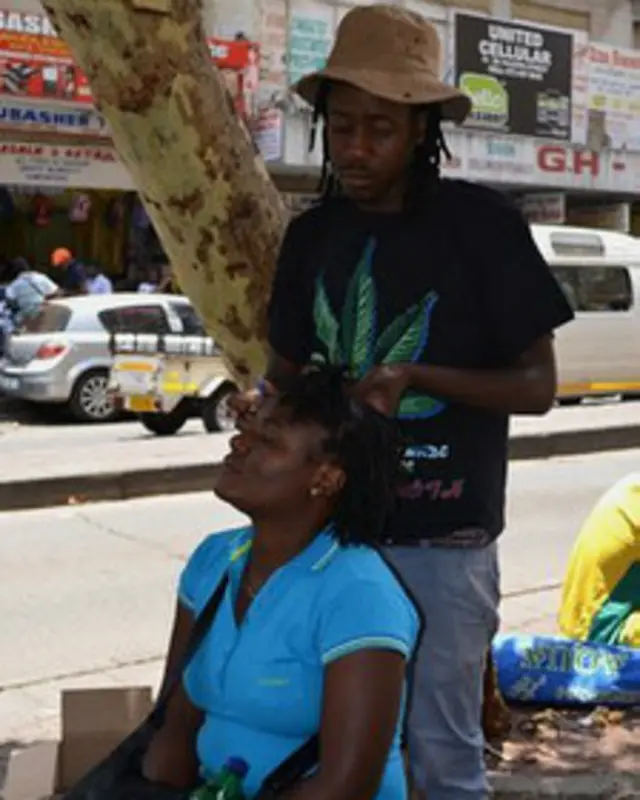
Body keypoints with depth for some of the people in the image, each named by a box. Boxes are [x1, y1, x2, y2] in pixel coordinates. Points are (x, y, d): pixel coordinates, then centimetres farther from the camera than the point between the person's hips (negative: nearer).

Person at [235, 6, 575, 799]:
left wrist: (417, 376, -23)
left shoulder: (481, 223, -10)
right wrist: (261, 405, -10)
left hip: (441, 540, -4)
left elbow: (537, 385, -8)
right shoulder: (311, 235, 4)